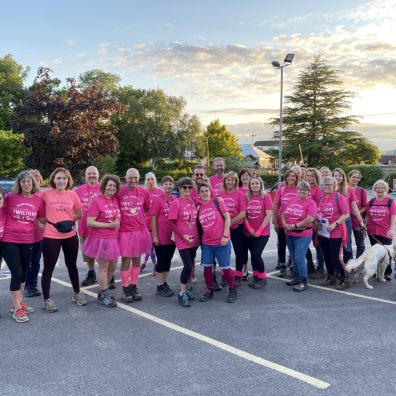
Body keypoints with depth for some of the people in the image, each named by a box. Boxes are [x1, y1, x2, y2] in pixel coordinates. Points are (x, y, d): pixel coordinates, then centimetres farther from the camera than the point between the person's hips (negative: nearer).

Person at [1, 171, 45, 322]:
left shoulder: (38, 199, 0)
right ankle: (16, 309, 7)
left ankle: (19, 302, 33)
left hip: (27, 241, 3)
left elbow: (41, 219, 10)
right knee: (17, 273, -5)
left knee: (23, 273, 16)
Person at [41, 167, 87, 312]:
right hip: (51, 237, -3)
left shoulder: (72, 195, -1)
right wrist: (49, 221, -10)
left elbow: (80, 213, 9)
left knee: (71, 265, 17)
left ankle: (77, 293, 34)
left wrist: (70, 220, -6)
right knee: (48, 268, 4)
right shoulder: (46, 194, -8)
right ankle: (46, 300, 18)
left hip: (70, 235, 3)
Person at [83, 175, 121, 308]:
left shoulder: (115, 200, 5)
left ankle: (103, 292, 31)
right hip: (100, 239, -7)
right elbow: (89, 222, -16)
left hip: (113, 239, 7)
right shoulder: (97, 201, -13)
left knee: (112, 267, 14)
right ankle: (103, 296, 18)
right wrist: (109, 225, -18)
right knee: (104, 268, 3)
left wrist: (117, 223, 4)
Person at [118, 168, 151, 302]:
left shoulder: (144, 192, 0)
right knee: (125, 261, 4)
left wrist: (139, 217, 9)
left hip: (140, 230, 3)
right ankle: (125, 288, 19)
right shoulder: (119, 191, -7)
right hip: (124, 231, -3)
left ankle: (134, 286, 26)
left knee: (136, 260, 12)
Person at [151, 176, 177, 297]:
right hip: (161, 237, -5)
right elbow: (153, 219, -9)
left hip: (173, 237, 5)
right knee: (161, 261, 4)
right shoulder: (157, 200, -9)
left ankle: (165, 283, 28)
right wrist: (155, 236, -12)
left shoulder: (176, 200, 4)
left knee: (168, 260, 15)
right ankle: (160, 286, 17)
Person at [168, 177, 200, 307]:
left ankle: (184, 288, 27)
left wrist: (197, 234, 6)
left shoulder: (193, 201, 6)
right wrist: (183, 235, -15)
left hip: (194, 239, 6)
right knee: (188, 266, -11)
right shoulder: (176, 203, -9)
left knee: (189, 265, 11)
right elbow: (173, 224, -8)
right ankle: (182, 293, 4)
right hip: (182, 240, -6)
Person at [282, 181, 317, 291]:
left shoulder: (310, 203, -9)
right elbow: (283, 214, 12)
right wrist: (285, 224, -7)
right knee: (294, 258, 17)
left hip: (303, 235, -7)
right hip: (289, 235, 7)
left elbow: (310, 219, -20)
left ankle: (303, 282, 2)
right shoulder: (291, 201, 10)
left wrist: (295, 226, -16)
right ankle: (296, 277, 31)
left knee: (299, 258, -9)